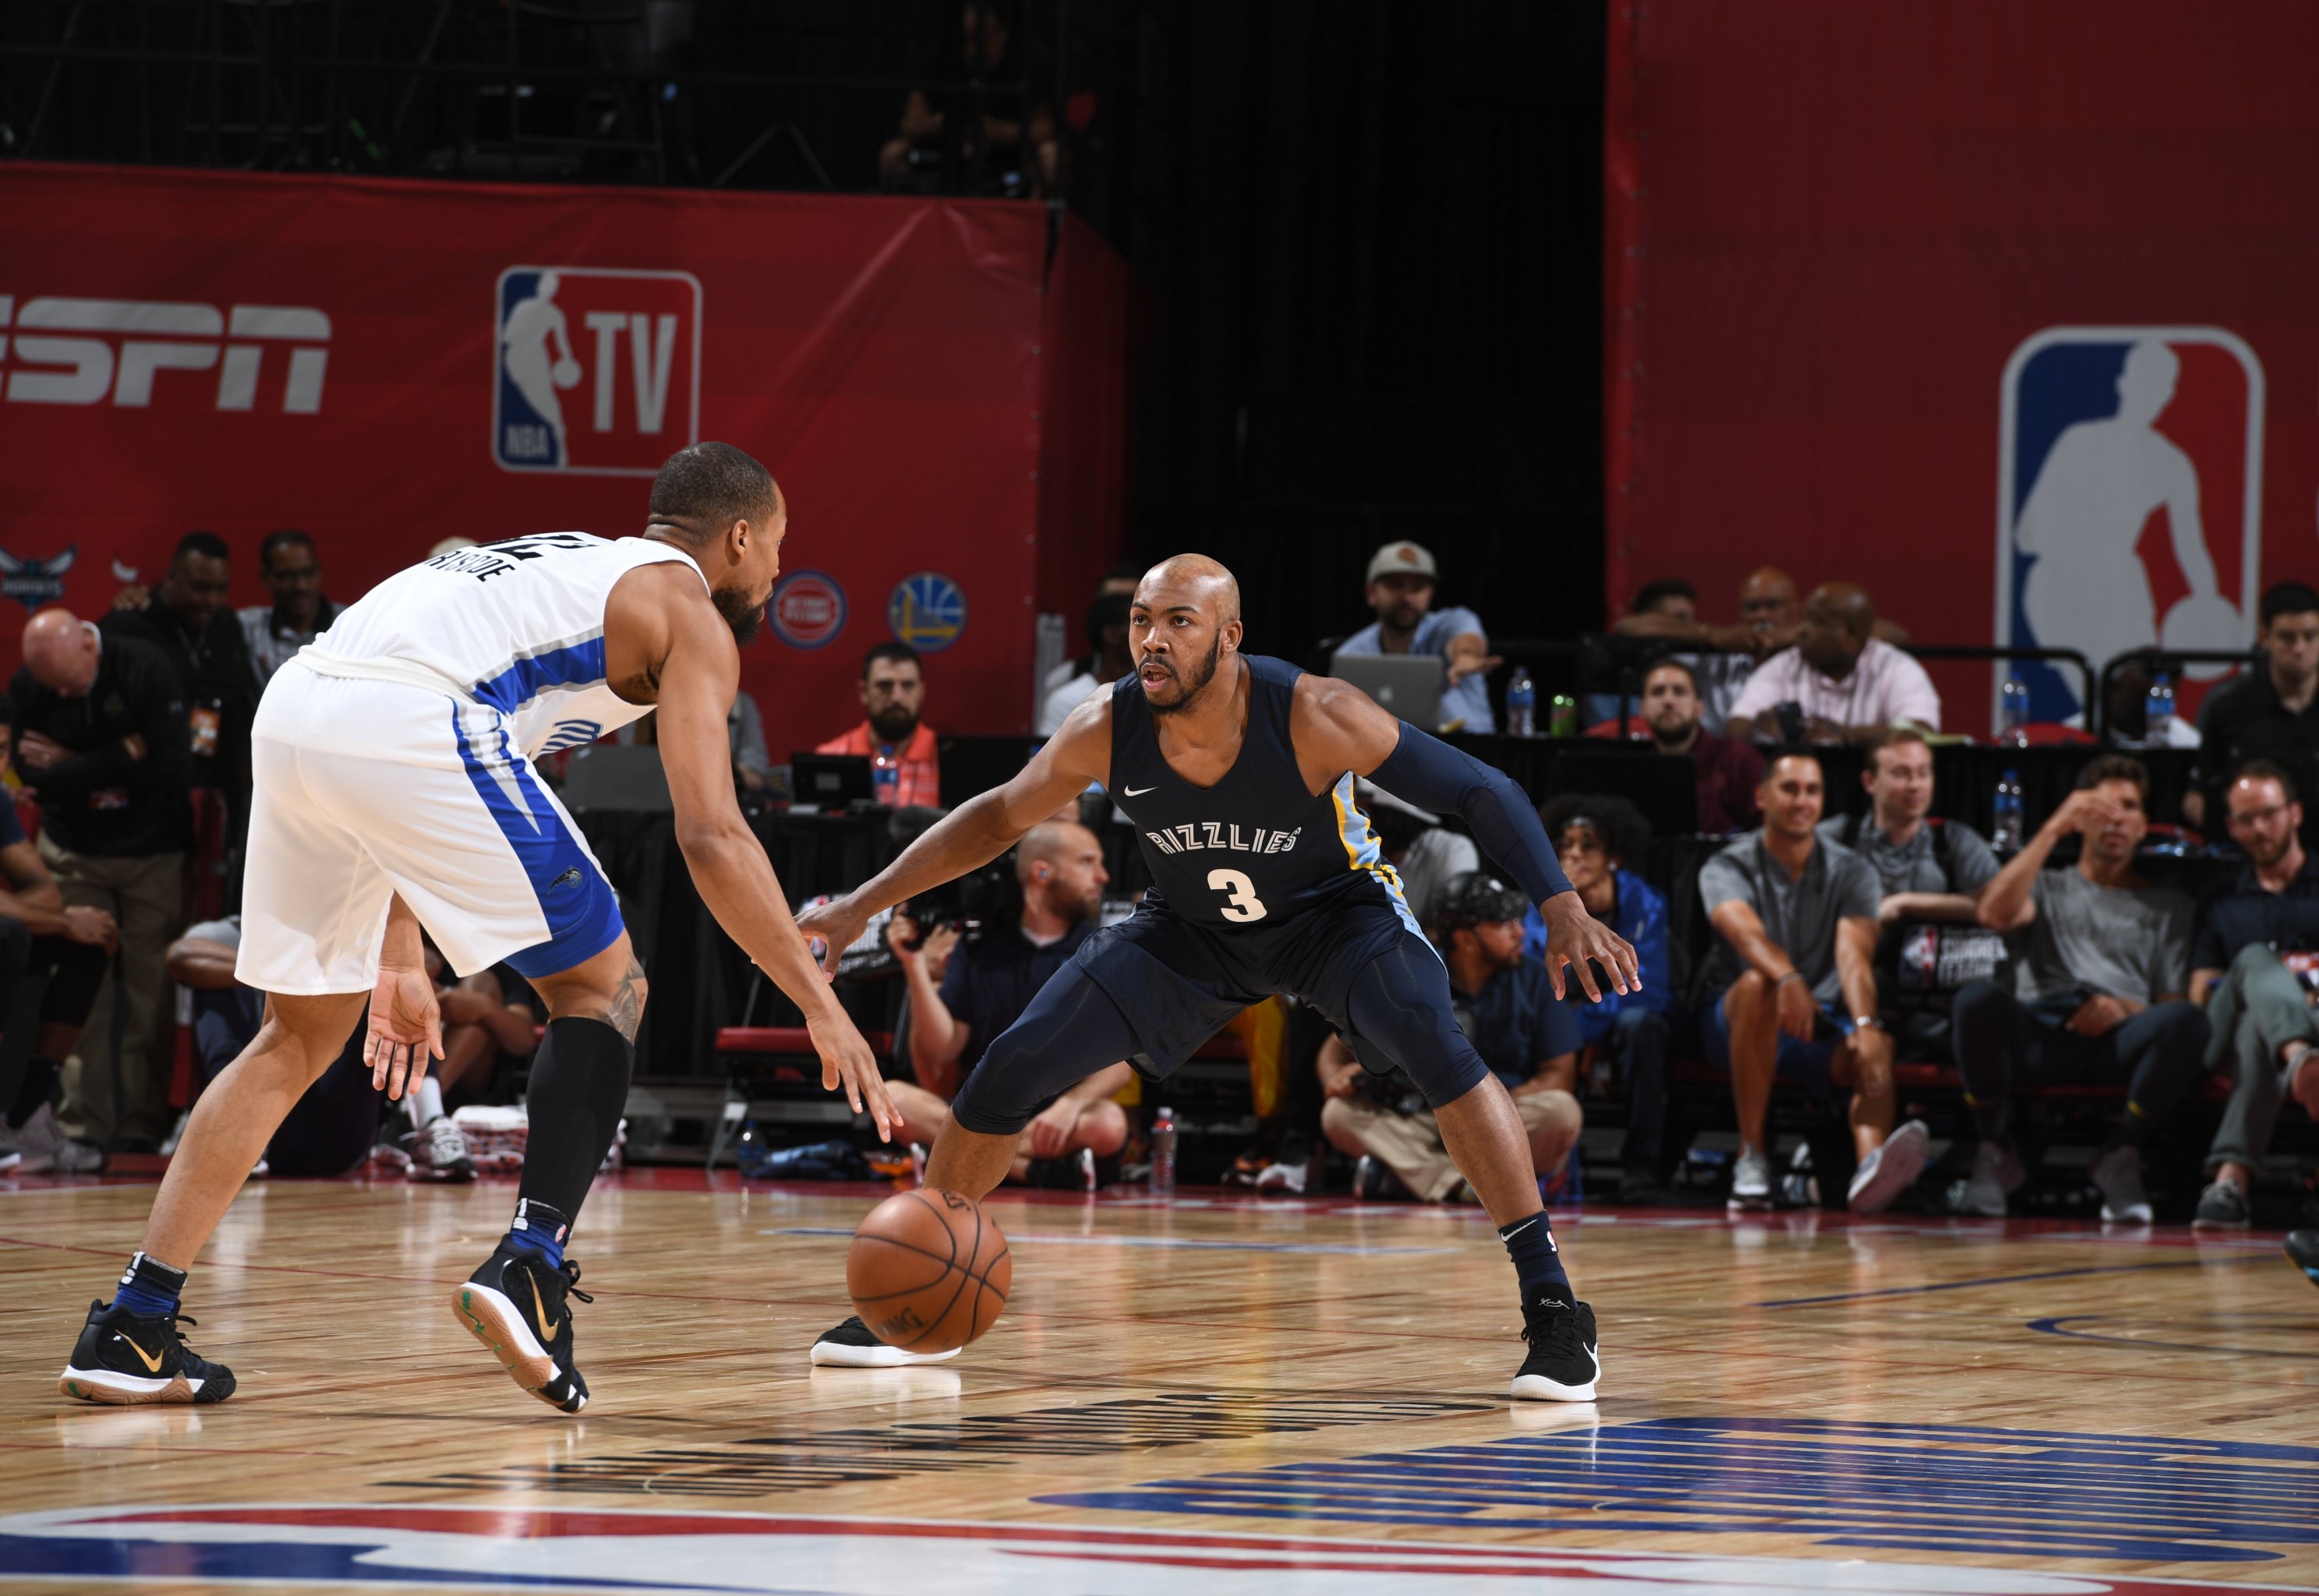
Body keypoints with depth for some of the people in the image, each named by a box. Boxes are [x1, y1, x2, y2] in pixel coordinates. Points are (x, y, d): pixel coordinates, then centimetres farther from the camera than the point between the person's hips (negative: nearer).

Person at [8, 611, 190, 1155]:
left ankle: (143, 1125, 0)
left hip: (152, 854, -2)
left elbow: (170, 764, -20)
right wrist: (121, 758, -19)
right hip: (74, 857, 2)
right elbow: (30, 774, -12)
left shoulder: (146, 671, -14)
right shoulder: (26, 687, -5)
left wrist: (71, 767, -16)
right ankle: (83, 1124, -2)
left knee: (149, 991, -4)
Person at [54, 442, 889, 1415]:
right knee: (602, 988, 8)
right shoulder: (689, 613, 13)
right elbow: (710, 834, 0)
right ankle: (531, 1268, -7)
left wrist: (400, 965, 40)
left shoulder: (563, 567, 37)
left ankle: (130, 1330, 14)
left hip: (293, 711, 8)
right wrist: (820, 1005, 2)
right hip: (406, 723, -8)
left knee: (301, 1035, 20)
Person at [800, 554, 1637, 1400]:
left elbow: (1480, 792, -26)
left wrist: (1563, 909, -38)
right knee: (1007, 1072, -7)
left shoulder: (1312, 716, -33)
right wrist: (864, 904, -7)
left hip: (1334, 911, -3)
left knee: (1436, 1045, -33)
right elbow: (999, 817, -4)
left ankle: (1552, 1307, -27)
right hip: (1189, 927, 3)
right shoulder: (1108, 729, -24)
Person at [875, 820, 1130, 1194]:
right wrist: (916, 969, -8)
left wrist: (1071, 1104, -25)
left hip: (1060, 1121, -2)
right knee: (893, 1098, -26)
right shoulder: (980, 949, 8)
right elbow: (943, 1049, 4)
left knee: (1109, 1124, -36)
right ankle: (1033, 1168, -29)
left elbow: (1120, 1058, -5)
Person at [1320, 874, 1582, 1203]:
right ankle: (1461, 1185, -38)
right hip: (1421, 1123, 1)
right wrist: (1335, 1078, -18)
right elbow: (1338, 1046, 7)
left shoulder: (1536, 979, -1)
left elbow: (1559, 1074, -4)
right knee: (1340, 1114, -24)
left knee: (1562, 1113, -32)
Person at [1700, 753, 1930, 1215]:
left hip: (1824, 1026, 2)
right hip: (1743, 1027, -2)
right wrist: (1788, 978, -49)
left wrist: (1866, 1025, -37)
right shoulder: (1727, 869, -3)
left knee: (1878, 1050, -31)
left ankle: (1871, 1166, -64)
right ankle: (1751, 1155, -31)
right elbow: (1746, 932, -26)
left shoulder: (1852, 873, 3)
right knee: (1758, 983, -36)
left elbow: (1854, 953, -16)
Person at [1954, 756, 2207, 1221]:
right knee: (1978, 998, -36)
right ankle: (1995, 1156, -15)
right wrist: (2053, 830, 2)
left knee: (2187, 1021, -35)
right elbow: (1995, 914, 3)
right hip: (2039, 1034, 0)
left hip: (2118, 1042, 0)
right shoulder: (2048, 889, 28)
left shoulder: (2167, 907, 29)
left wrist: (2125, 1010, -8)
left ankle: (2120, 1157, -15)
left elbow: (2173, 1004, 16)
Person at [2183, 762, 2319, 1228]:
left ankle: (2231, 1177, -66)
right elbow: (2200, 993, 20)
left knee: (2257, 1030, -44)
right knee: (2256, 960, -41)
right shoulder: (2221, 904, 31)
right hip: (2229, 1035, 1)